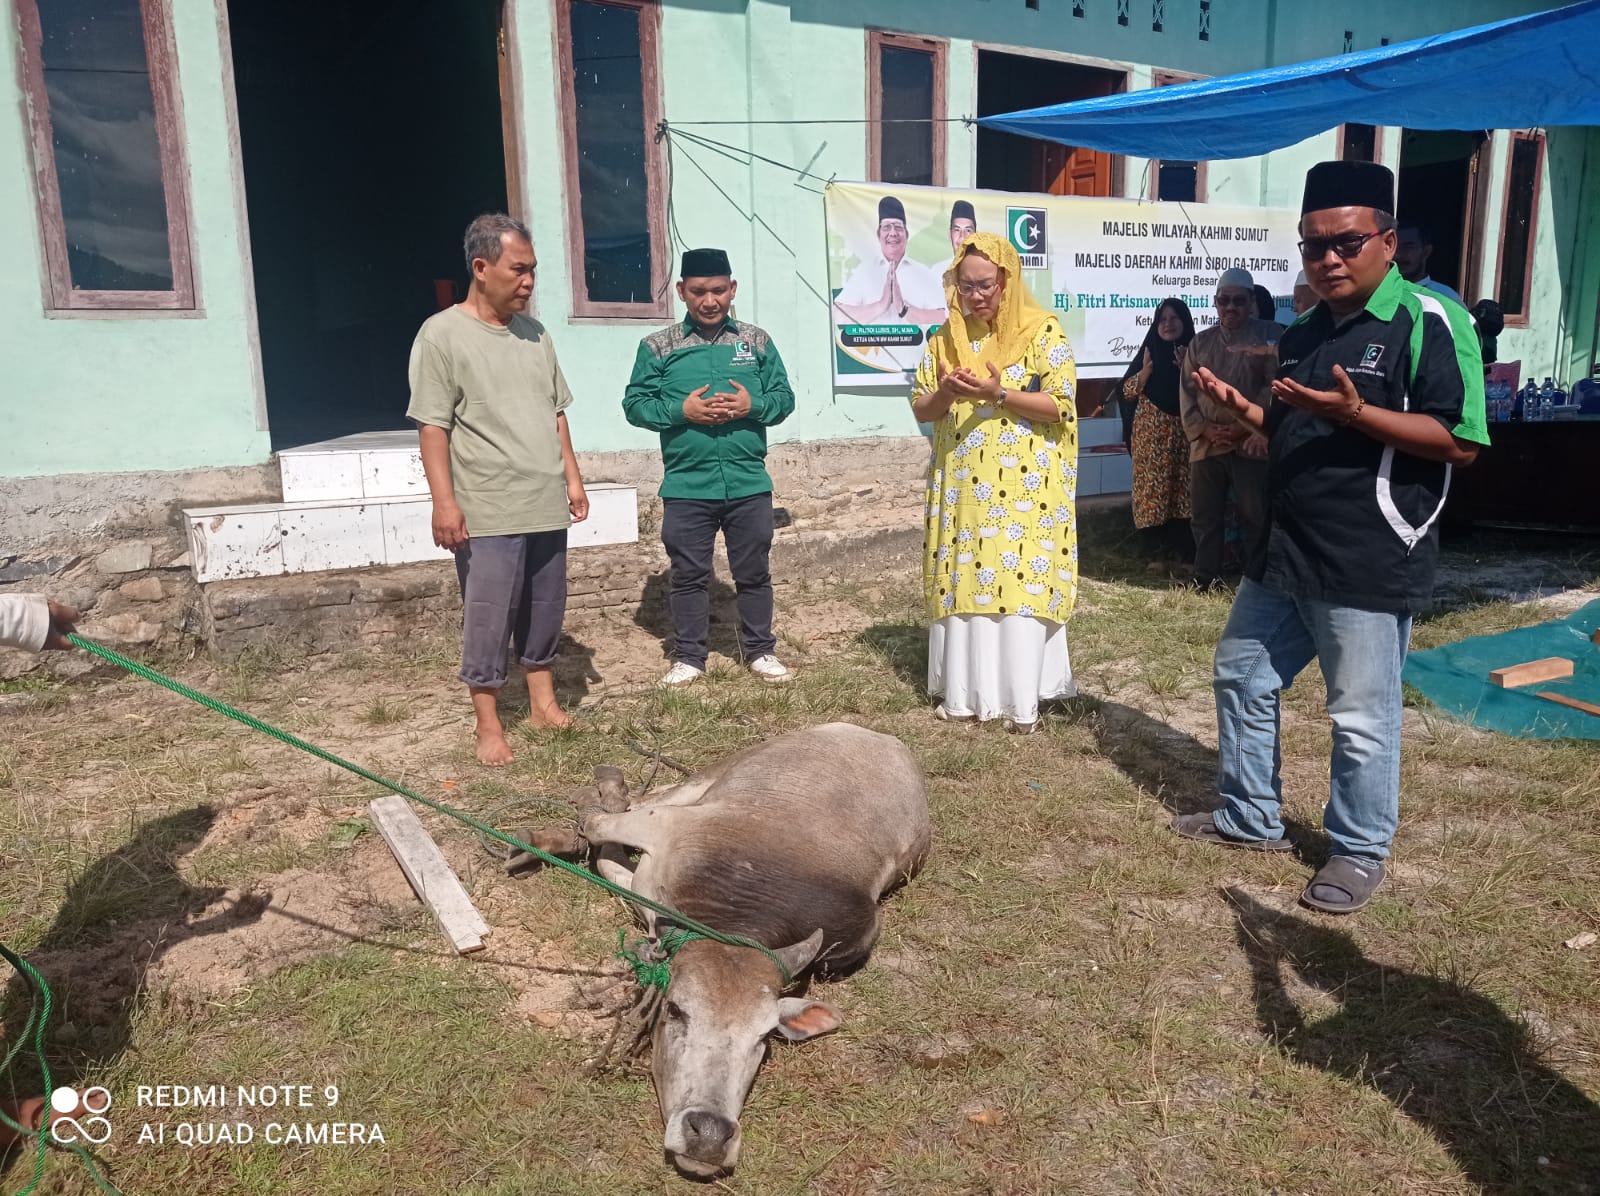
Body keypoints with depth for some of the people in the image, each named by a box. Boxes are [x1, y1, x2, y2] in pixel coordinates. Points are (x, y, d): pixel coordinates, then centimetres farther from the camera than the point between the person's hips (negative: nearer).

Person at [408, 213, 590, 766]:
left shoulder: (535, 333, 12)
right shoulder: (442, 335, -7)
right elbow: (433, 426, -10)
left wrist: (572, 477, 13)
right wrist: (444, 502, -15)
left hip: (547, 506, 6)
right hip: (487, 512, -6)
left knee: (545, 610, 13)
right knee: (488, 618, -1)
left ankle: (543, 704, 27)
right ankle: (488, 726, 10)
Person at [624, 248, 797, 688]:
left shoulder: (757, 341, 6)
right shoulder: (657, 346, 2)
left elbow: (785, 397, 7)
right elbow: (634, 404, -1)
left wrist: (752, 405, -14)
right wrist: (681, 411, -16)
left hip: (749, 484, 1)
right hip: (686, 486, -1)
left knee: (754, 572, 11)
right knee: (688, 575, 8)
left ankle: (761, 651, 25)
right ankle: (688, 657, 21)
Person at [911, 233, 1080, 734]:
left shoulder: (1042, 330, -3)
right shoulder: (946, 336, 10)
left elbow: (1061, 405, -9)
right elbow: (920, 409, 9)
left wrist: (998, 394, -21)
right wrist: (945, 393, -14)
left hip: (1024, 487, -4)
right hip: (961, 484, 4)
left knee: (1022, 583, -4)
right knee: (963, 581, 6)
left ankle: (1022, 698, 3)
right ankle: (965, 691, 16)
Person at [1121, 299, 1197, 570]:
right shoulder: (1149, 351, 8)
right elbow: (1128, 390, 4)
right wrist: (1147, 369, -11)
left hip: (1185, 431, 0)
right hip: (1152, 433, 0)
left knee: (1184, 487, -1)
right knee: (1154, 486, -1)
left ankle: (1185, 552, 5)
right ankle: (1160, 551, 8)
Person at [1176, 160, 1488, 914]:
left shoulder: (1428, 322, -11)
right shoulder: (1304, 334, 13)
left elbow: (1461, 441, -17)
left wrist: (1356, 413, -27)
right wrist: (1243, 409, 4)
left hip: (1369, 566, -8)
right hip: (1284, 554, 9)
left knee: (1362, 718, 2)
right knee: (1242, 677, 17)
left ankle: (1359, 852, 23)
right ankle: (1251, 819, 33)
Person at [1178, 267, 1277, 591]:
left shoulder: (1269, 337, 1)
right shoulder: (1201, 342, 13)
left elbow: (1274, 387, -7)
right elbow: (1187, 392, 8)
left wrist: (1245, 426, -14)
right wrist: (1204, 430, -6)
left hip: (1250, 442, -4)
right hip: (1205, 443, 4)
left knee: (1254, 515, -1)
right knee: (1204, 514, 10)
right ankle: (1207, 578, 21)